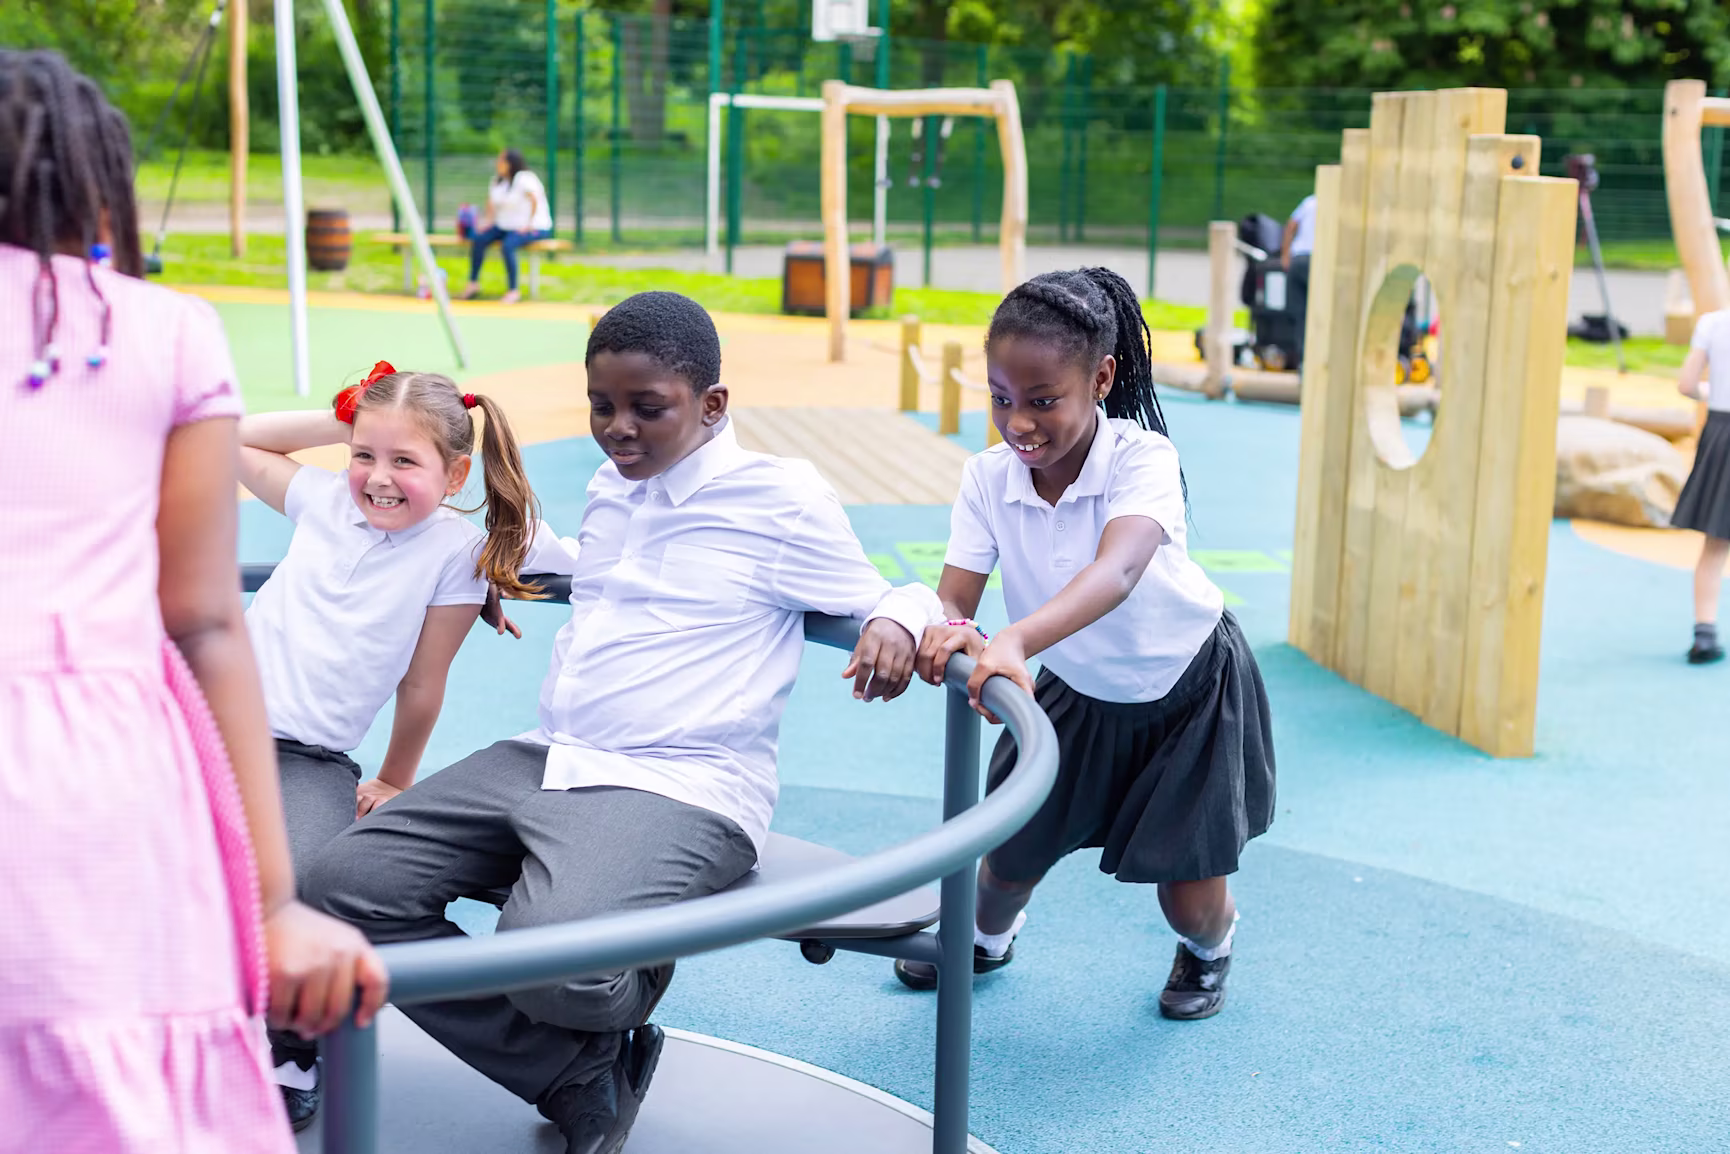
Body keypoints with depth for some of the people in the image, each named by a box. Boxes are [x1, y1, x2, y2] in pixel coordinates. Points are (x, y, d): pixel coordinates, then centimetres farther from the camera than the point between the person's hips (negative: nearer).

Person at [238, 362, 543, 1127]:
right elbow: (239, 442, 24)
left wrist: (394, 784, 13)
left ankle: (292, 1055, 0)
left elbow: (422, 686, 4)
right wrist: (342, 421, 15)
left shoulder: (456, 549, -3)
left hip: (311, 761, -3)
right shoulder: (325, 499, 10)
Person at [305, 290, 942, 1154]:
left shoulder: (781, 499, -2)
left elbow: (880, 603, 5)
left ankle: (632, 988, 7)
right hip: (544, 760, 8)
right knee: (349, 883, -10)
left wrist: (899, 619, -17)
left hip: (682, 790, -8)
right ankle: (582, 1079, -3)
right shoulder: (611, 489, 19)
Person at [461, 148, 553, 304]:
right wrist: (489, 218, 9)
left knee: (507, 245, -35)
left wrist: (529, 224, -26)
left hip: (535, 228, -8)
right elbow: (491, 199, 24)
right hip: (505, 226, 8)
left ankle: (513, 291, -26)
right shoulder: (498, 180, 10)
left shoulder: (524, 179, -17)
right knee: (478, 240, -11)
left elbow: (536, 200, -27)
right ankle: (473, 283, -1)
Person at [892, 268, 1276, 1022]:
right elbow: (952, 597, -28)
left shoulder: (1143, 458, -34)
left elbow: (1118, 570, -52)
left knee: (1189, 896, -2)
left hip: (1190, 689, -3)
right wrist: (948, 633, -56)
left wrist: (1016, 642, -71)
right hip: (1077, 691, 4)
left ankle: (1210, 946, 38)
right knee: (1012, 849, 8)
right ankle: (988, 937, 46)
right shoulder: (988, 479, -21)